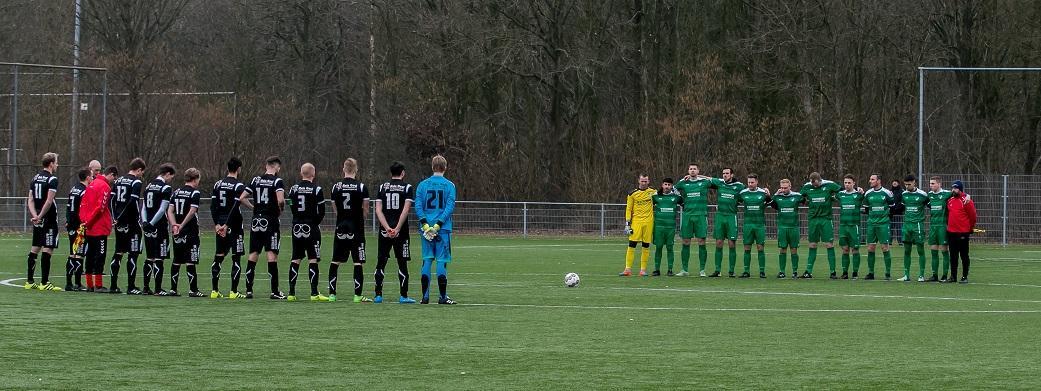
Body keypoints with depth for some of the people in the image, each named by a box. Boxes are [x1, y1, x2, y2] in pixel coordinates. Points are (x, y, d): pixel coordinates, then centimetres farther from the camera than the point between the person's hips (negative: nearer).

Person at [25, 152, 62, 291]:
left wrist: (35, 215, -3)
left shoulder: (35, 178, 12)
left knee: (35, 248, 12)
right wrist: (40, 216, -14)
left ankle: (30, 281, 15)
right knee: (47, 249, -6)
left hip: (37, 220, 8)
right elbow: (49, 201, -19)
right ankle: (44, 283, -7)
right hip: (49, 220, -8)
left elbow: (30, 200, 8)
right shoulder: (52, 179, -11)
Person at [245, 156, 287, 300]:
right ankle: (274, 291, -6)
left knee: (253, 255, 8)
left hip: (256, 222, 5)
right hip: (270, 222, -5)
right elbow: (280, 200, -20)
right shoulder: (277, 181, -6)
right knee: (272, 255, -5)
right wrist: (280, 210, 1)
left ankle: (249, 290, 7)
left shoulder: (255, 180, 9)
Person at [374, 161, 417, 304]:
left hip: (385, 231, 2)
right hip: (401, 231, -2)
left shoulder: (382, 187, 7)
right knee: (402, 263, 2)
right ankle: (403, 296, 1)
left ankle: (378, 295, 4)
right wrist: (397, 229, -13)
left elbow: (378, 210, -2)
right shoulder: (407, 188, -1)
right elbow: (406, 210, -11)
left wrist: (387, 228, -8)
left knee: (381, 262, 7)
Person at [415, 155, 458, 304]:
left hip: (426, 229, 2)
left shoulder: (423, 185, 5)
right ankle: (443, 297, 0)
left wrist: (425, 224, -7)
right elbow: (450, 207, -10)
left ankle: (425, 296, 5)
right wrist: (438, 225, -11)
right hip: (443, 230, -2)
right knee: (442, 261, 0)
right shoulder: (449, 185, -2)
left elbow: (418, 206, -2)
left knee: (427, 261, 7)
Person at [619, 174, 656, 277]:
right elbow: (628, 209, 6)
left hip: (648, 222, 1)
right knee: (632, 245, -8)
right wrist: (627, 224, 0)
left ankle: (643, 269, 8)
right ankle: (628, 269, -7)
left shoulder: (652, 192, 6)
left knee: (646, 246, 2)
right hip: (636, 221, -1)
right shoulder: (632, 194, 5)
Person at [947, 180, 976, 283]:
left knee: (964, 255, 0)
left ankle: (965, 277, 3)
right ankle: (953, 276, 15)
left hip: (963, 232, -7)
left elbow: (973, 215, -6)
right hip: (951, 232, 7)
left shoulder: (966, 200, -10)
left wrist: (971, 228, 3)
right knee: (953, 255, 10)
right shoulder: (950, 201, 11)